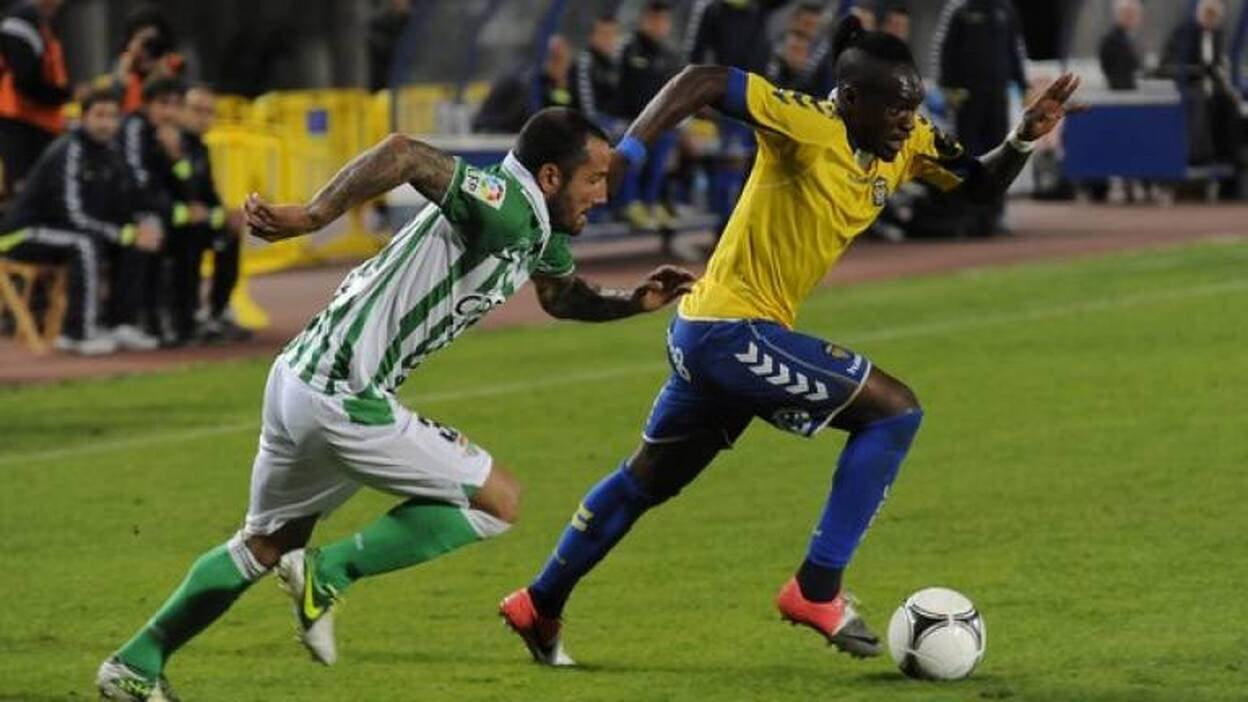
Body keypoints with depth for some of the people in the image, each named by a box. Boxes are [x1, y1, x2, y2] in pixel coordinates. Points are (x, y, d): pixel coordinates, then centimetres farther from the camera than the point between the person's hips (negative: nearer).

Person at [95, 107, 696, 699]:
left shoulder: (541, 231, 13)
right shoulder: (506, 207, -17)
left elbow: (565, 297, 33)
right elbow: (406, 155, -32)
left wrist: (635, 301, 15)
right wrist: (312, 216, -33)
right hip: (343, 399, -10)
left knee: (267, 547, 24)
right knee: (498, 501, -1)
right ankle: (329, 572, -2)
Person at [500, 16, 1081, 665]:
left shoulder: (907, 145, 4)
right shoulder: (811, 127, -20)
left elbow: (982, 183, 12)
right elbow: (703, 81, -25)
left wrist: (1023, 139, -8)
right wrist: (624, 154, -32)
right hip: (733, 329, -10)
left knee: (648, 480, 23)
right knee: (894, 409, -10)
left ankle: (538, 607, 36)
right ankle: (817, 590, -8)